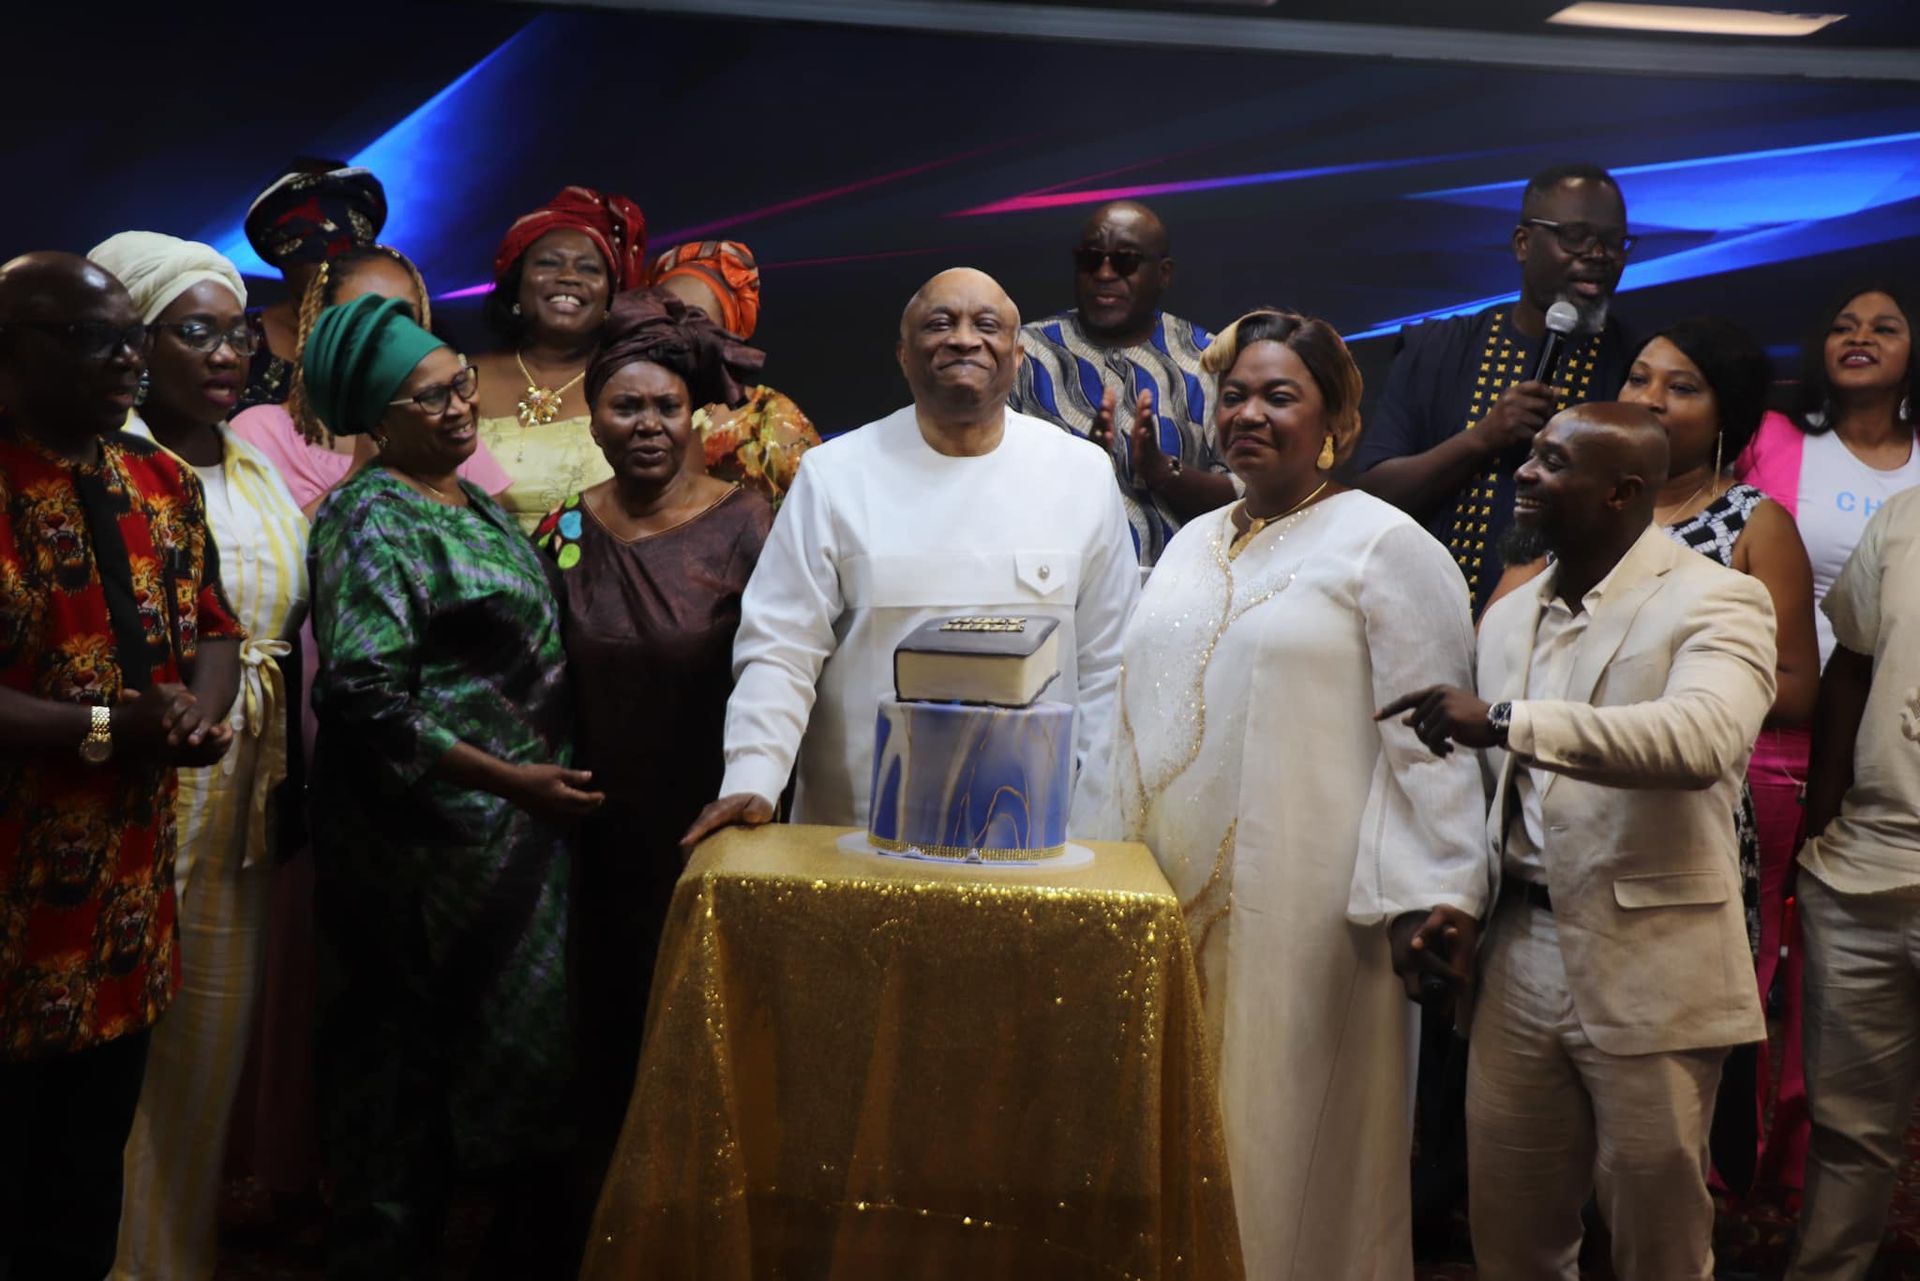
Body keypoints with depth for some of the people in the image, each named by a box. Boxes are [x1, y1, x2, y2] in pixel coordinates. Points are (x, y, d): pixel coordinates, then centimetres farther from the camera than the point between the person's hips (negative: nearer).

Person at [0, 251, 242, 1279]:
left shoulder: (163, 482, 8)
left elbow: (212, 629, 13)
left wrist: (202, 712, -8)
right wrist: (105, 727, -22)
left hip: (132, 898, 6)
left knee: (88, 1197, 21)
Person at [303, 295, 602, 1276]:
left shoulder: (476, 504, 14)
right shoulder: (372, 520, -12)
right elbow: (367, 698, -21)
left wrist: (549, 775, 12)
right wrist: (513, 780, -19)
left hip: (515, 829, 8)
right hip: (432, 836, -8)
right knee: (418, 1051, 1)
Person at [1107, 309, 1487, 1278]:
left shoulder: (1384, 545, -4)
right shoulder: (1192, 545, 17)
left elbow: (1434, 738, -11)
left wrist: (1433, 896, -18)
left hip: (1304, 913, -6)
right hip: (1171, 896, 6)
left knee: (1286, 1142, 1)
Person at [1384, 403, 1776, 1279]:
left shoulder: (1716, 603, -8)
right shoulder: (1508, 618, 13)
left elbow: (1702, 739, -29)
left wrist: (1505, 721, -30)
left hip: (1649, 970, -6)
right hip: (1519, 958, 6)